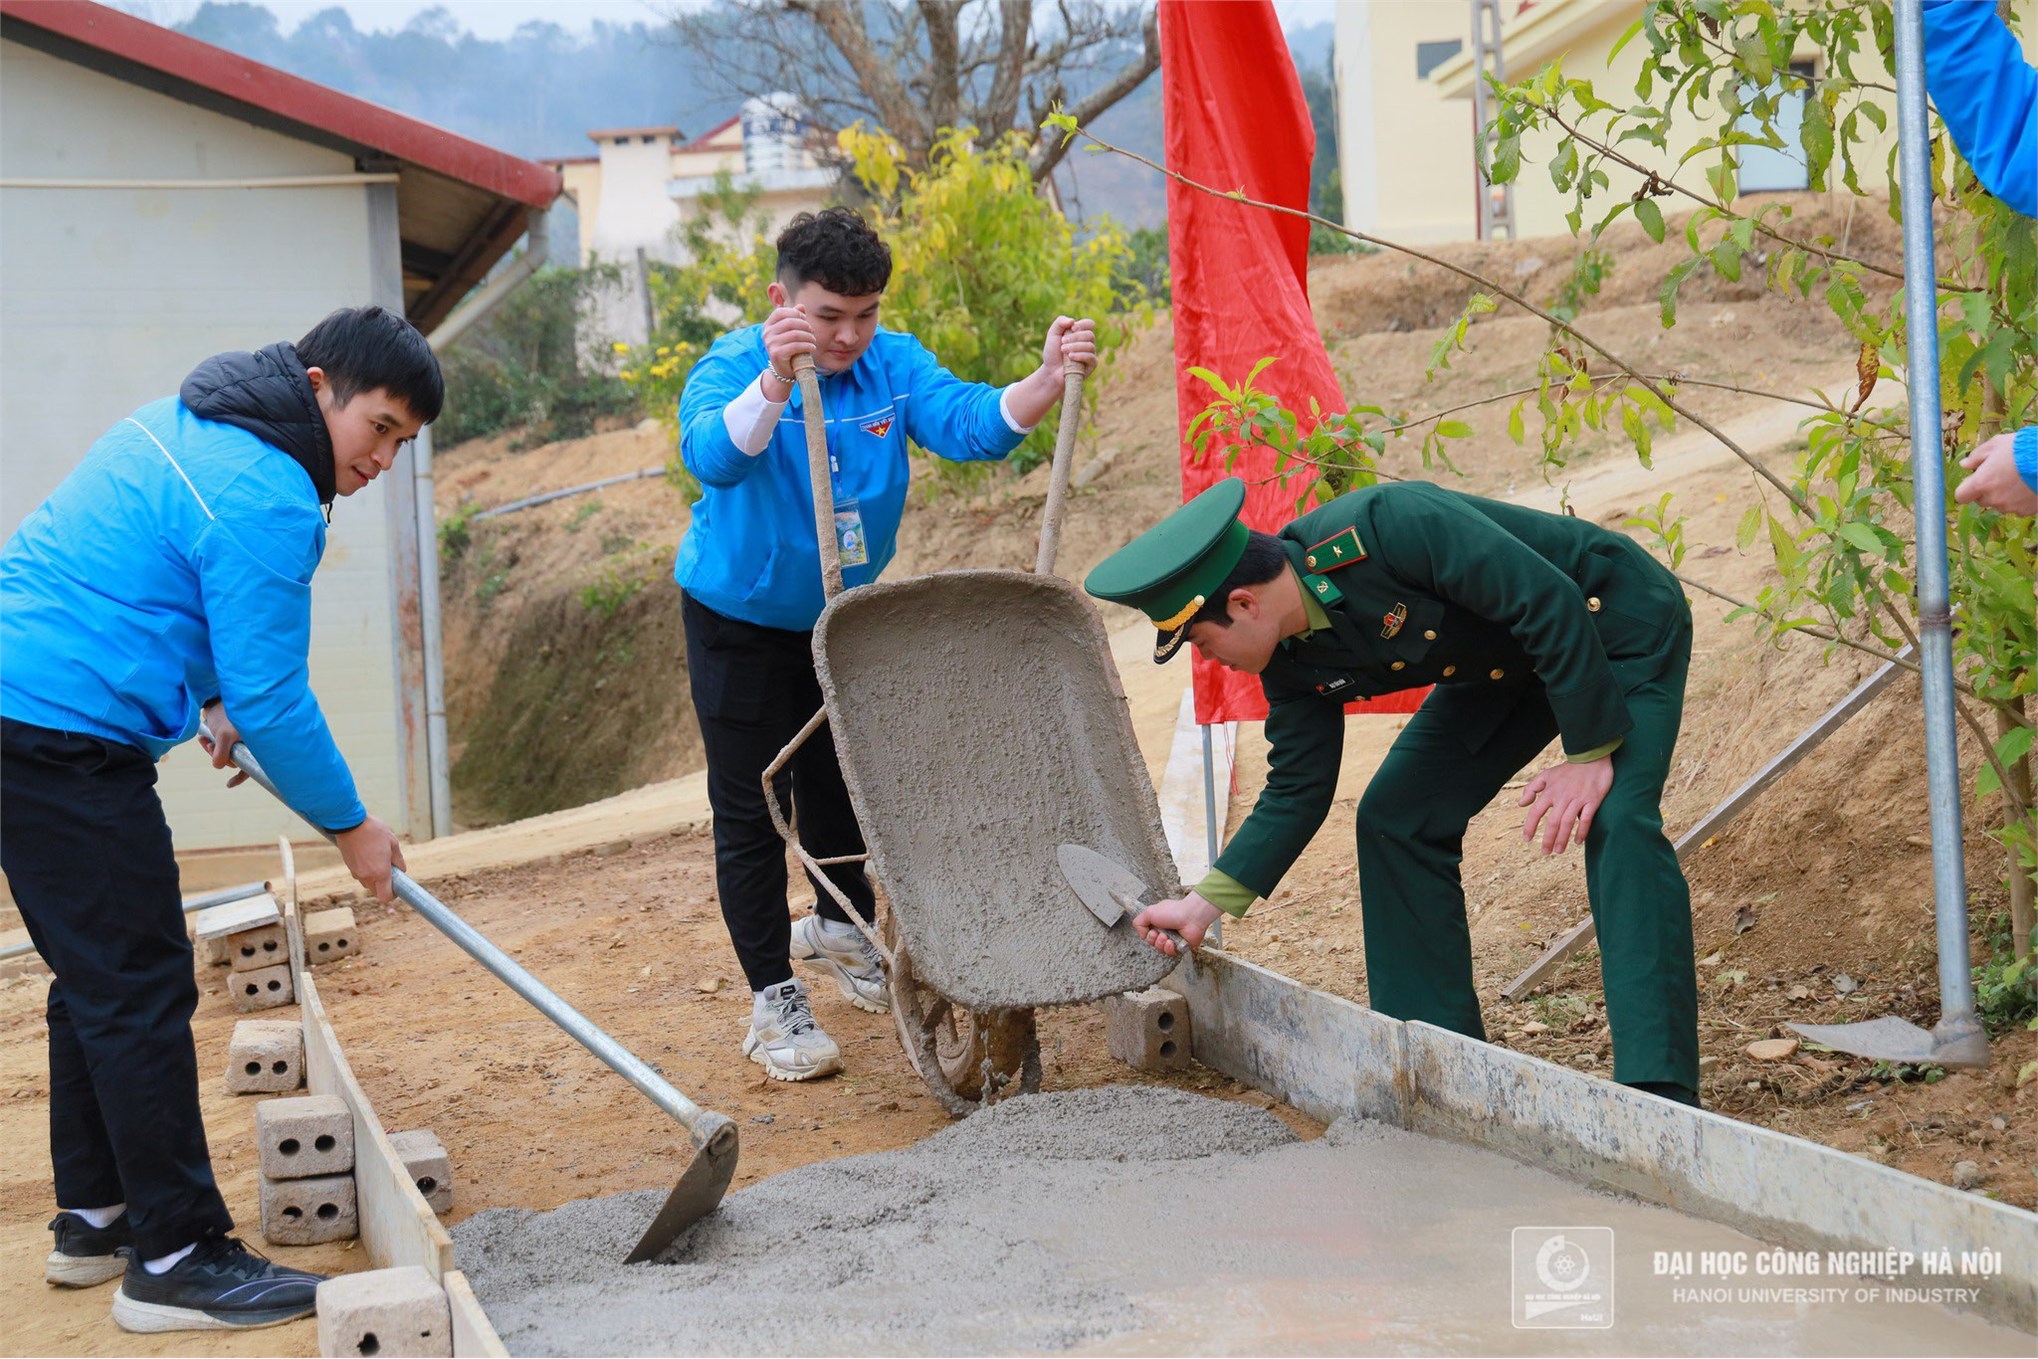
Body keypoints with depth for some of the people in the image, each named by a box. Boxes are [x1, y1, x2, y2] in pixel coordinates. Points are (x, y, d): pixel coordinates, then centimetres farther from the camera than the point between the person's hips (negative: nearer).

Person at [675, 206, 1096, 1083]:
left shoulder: (894, 365, -12)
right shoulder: (732, 369, -24)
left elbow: (972, 424, -26)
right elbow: (711, 456, -45)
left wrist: (1050, 379, -44)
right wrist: (777, 380, -63)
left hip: (848, 617, 4)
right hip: (741, 621, -4)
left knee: (845, 781, 19)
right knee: (752, 810, -1)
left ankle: (840, 929, 45)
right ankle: (774, 1001, 8)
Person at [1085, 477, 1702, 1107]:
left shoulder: (1383, 527, -35)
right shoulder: (1290, 659, -10)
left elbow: (1551, 601, -33)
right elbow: (1296, 790, 1)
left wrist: (1591, 752, -28)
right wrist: (1205, 904, -3)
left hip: (1618, 626, -8)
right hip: (1504, 667, 8)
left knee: (1615, 820, -26)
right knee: (1394, 819, 1)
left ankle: (1659, 1093, -23)